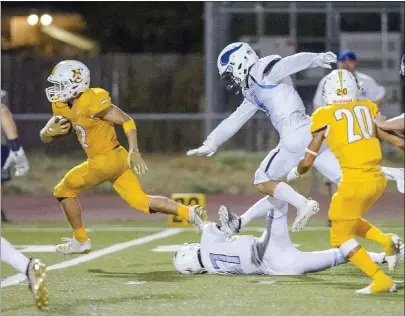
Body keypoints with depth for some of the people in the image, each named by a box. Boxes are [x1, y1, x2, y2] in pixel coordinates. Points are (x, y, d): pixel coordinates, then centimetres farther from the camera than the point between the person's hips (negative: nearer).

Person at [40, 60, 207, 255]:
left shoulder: (92, 101, -20)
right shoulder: (62, 106, 6)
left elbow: (126, 121, -17)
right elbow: (44, 137, 8)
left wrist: (134, 151, -25)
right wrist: (50, 131, -16)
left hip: (107, 160, -8)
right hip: (115, 161, 8)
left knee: (64, 190, 5)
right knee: (141, 202, 5)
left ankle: (81, 241, 16)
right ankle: (190, 213, 0)